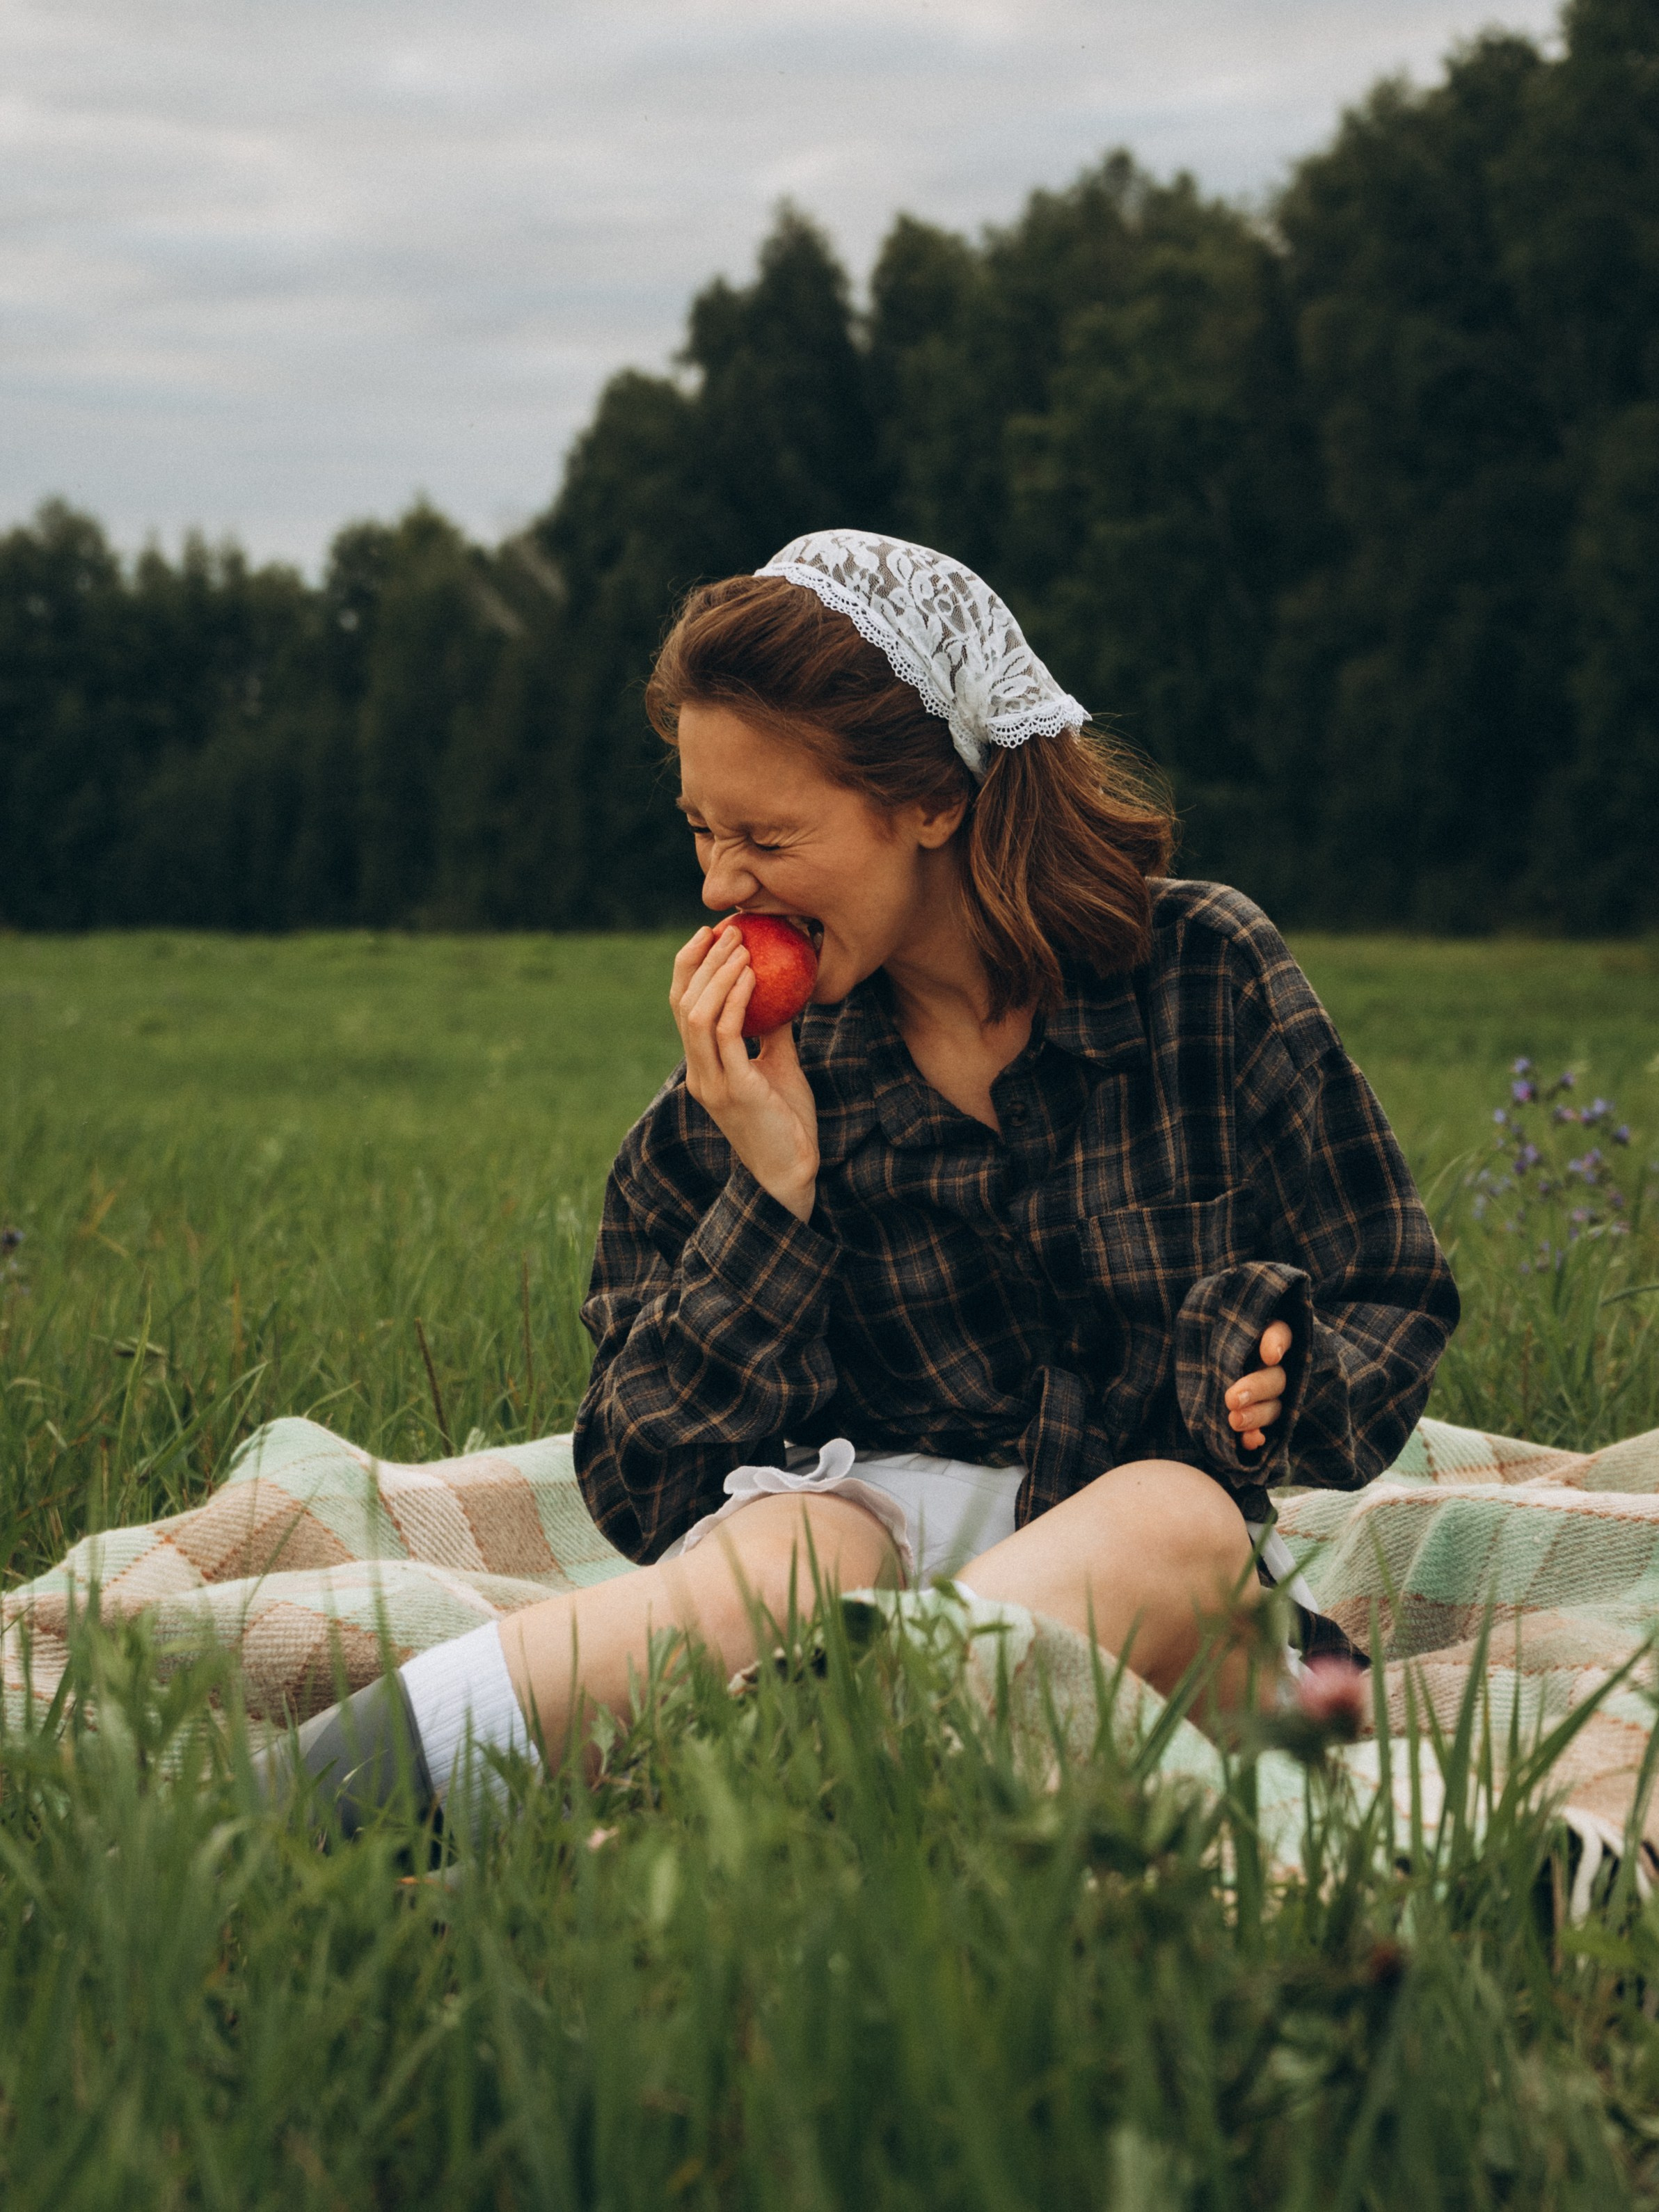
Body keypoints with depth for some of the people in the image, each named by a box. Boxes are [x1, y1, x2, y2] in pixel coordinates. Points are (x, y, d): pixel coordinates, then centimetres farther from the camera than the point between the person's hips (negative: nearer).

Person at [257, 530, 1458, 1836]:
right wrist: (770, 1193, -14)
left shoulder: (1205, 974, -1)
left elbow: (1393, 1304, 7)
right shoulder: (755, 1075, 2)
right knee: (789, 1547, -35)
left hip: (1167, 1595, 0)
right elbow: (645, 1491, -3)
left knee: (1174, 1522, -35)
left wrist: (1284, 1377, -17)